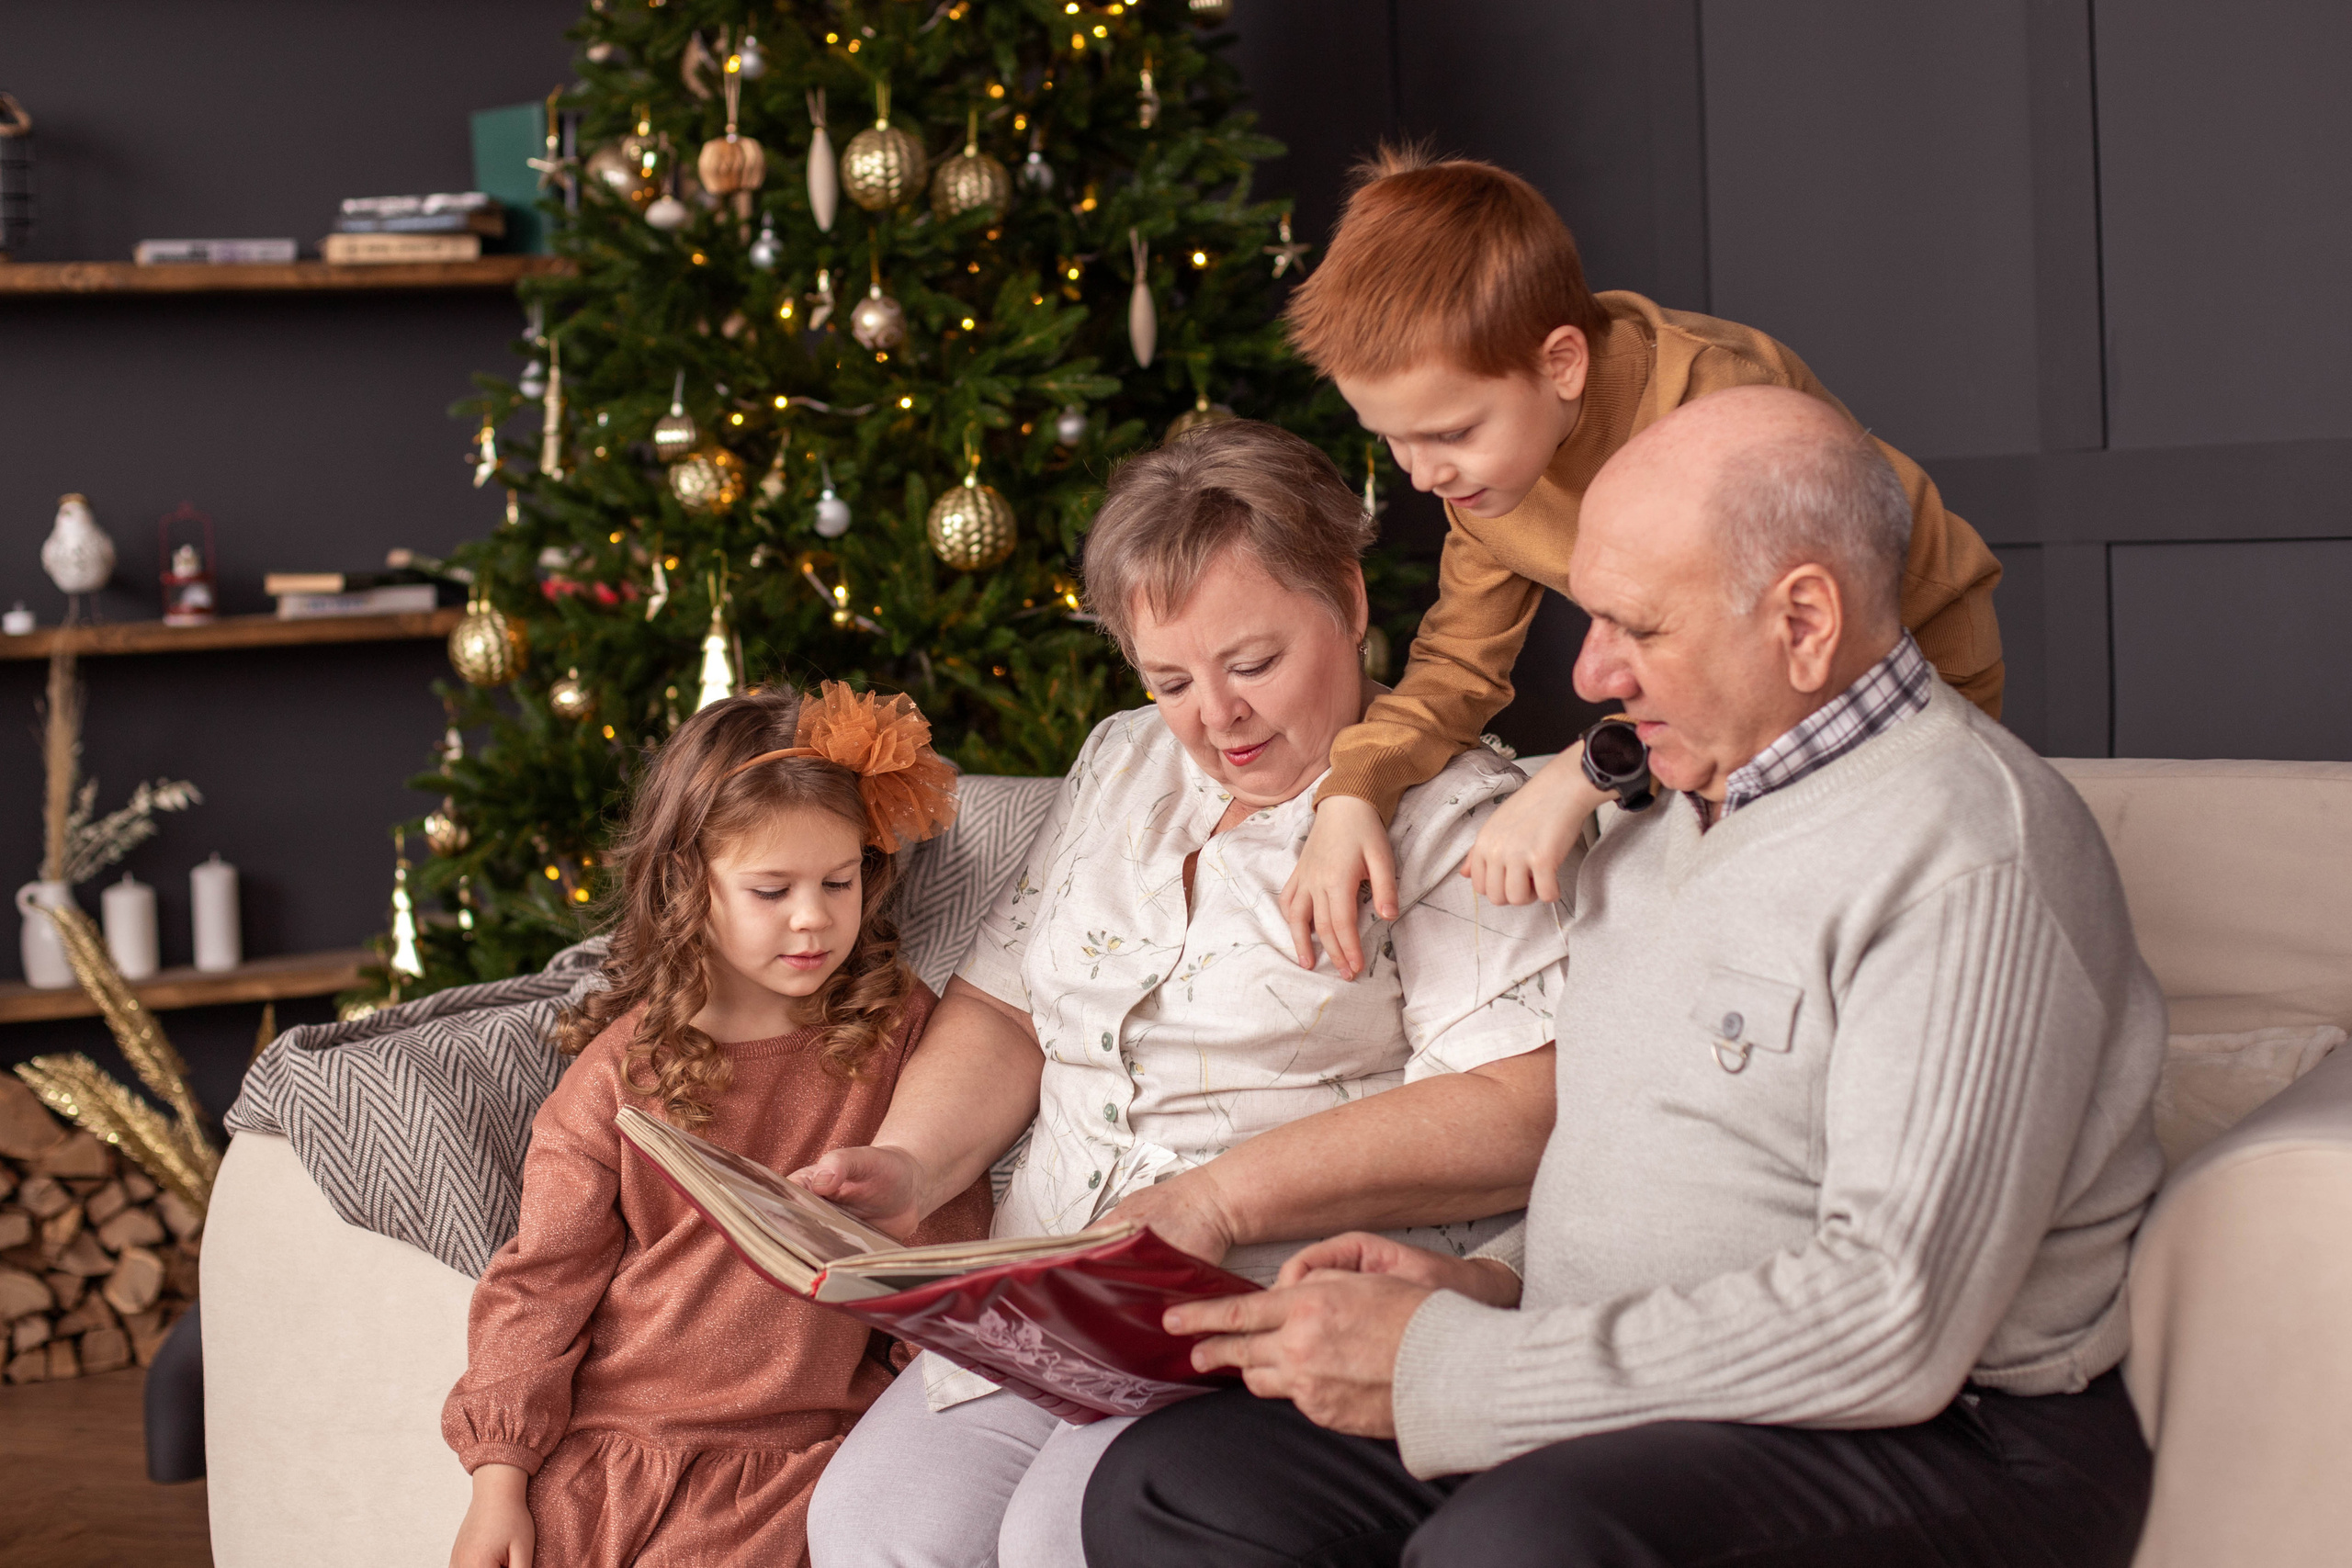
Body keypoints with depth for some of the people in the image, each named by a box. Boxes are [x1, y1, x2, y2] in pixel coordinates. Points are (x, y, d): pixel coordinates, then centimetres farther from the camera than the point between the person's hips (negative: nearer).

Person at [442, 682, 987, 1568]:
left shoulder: (899, 1029, 5)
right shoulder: (624, 1068, 4)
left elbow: (950, 1241, 11)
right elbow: (542, 1278, 4)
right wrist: (500, 1476, -2)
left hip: (793, 1452, -1)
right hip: (606, 1443, 1)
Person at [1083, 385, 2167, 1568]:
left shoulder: (1967, 857, -16)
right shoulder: (1661, 831, 17)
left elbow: (1896, 1325, -25)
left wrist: (1444, 1370, -21)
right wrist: (1489, 1282, 5)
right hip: (1632, 1420, 10)